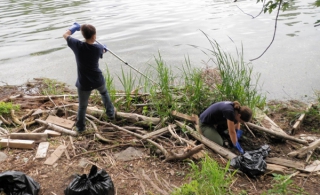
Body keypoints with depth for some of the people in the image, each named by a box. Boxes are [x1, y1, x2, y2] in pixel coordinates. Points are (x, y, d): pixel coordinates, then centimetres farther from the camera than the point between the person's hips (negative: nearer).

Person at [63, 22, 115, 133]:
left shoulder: (77, 45, -14)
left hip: (84, 83, -1)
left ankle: (80, 127, 29)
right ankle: (110, 113, 42)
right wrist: (104, 48, 41)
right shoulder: (98, 48, -10)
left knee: (82, 106, 15)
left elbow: (65, 35, 4)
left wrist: (74, 27, 21)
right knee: (104, 93, 33)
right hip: (98, 80, 1)